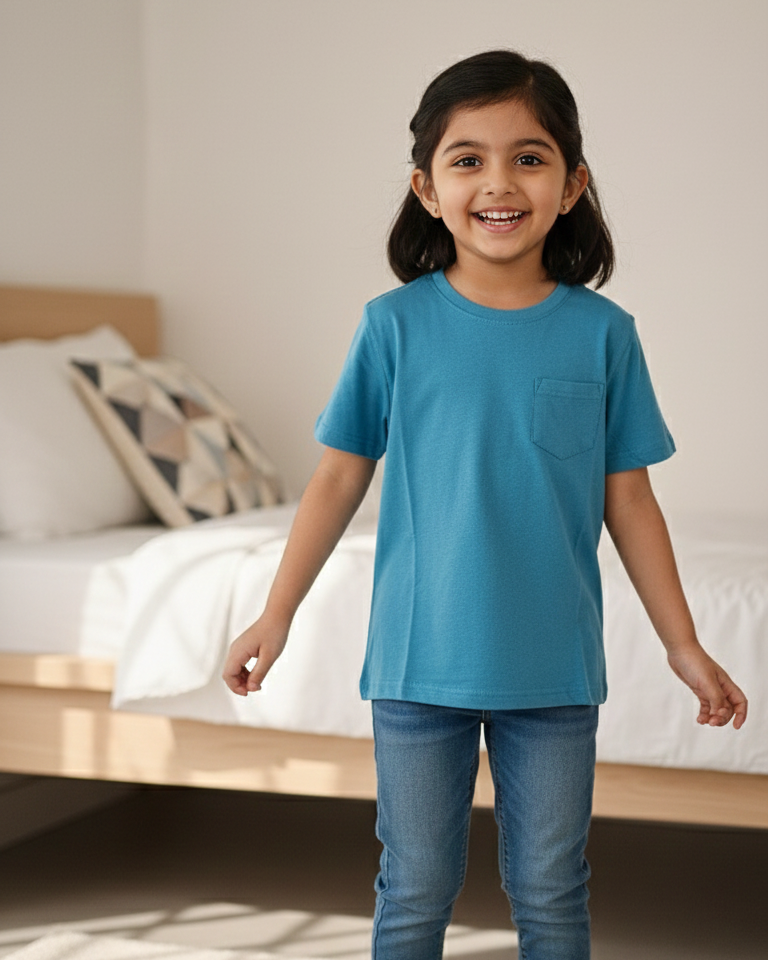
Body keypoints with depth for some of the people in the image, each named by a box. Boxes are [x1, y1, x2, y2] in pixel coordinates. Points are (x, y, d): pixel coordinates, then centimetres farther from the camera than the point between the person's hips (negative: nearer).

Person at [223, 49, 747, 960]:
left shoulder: (602, 333, -3)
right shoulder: (396, 325, -5)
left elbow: (628, 499, 3)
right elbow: (339, 477, 3)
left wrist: (684, 645, 5)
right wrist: (276, 615, 3)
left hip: (555, 667, 1)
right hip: (421, 660, 0)